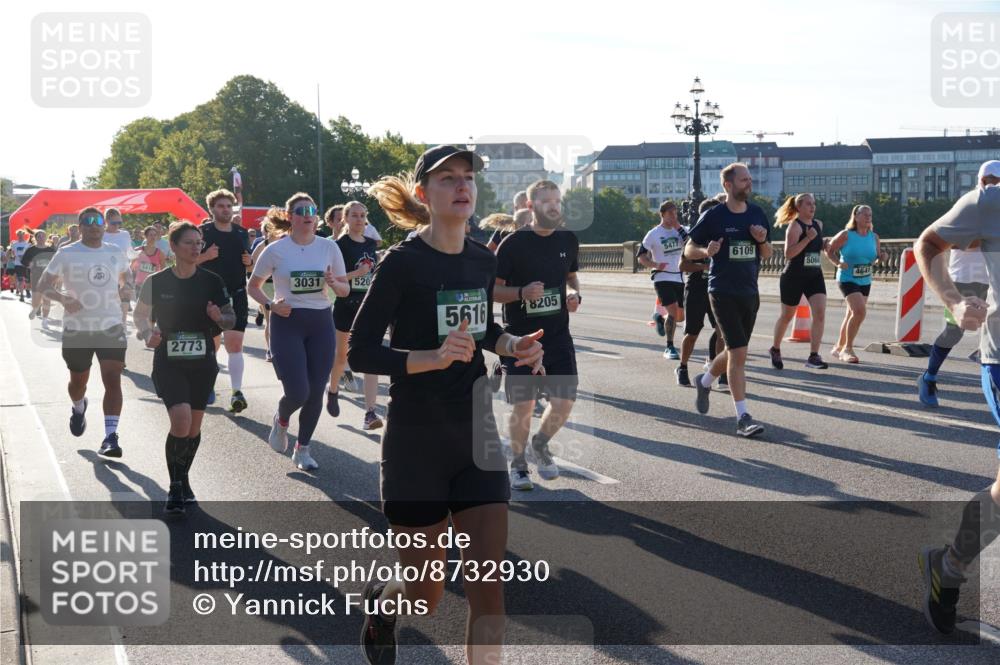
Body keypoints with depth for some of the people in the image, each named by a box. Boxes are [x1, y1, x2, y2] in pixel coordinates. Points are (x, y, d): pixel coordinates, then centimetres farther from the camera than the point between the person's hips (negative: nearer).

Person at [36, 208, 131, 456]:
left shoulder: (115, 253, 6)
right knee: (78, 381, 15)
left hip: (111, 327, 1)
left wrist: (125, 288, 0)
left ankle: (110, 436, -12)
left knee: (113, 380, -12)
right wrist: (62, 298, -20)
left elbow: (125, 277, 23)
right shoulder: (66, 254, -3)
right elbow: (43, 285, 0)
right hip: (77, 329, -1)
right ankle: (79, 409, 50)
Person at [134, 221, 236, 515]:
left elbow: (231, 318, 4)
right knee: (181, 421, -19)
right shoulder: (156, 282, -5)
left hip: (202, 362, 3)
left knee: (194, 428, 9)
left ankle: (183, 479, 34)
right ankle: (175, 488, -3)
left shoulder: (211, 281, -2)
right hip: (168, 362, -2)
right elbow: (139, 314, 10)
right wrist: (148, 334, -9)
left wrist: (219, 318, -18)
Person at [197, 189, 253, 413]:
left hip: (236, 295, 1)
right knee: (211, 343, 10)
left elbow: (249, 262, 21)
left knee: (235, 344, -9)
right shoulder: (202, 232, -1)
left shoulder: (242, 233, 10)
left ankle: (237, 392, -10)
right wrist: (205, 256, -18)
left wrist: (250, 261, -2)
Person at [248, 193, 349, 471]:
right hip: (287, 323, -3)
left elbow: (345, 290, 9)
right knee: (298, 393, -12)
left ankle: (302, 450, 21)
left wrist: (334, 283, -13)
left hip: (321, 323, 3)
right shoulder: (275, 250, -4)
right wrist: (271, 305, -12)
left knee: (316, 392, 3)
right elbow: (253, 286, 6)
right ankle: (281, 420, 25)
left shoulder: (329, 247, 3)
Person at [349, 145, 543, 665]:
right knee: (426, 596, 10)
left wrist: (513, 345, 0)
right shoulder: (403, 262, -13)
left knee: (487, 587, -2)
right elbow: (360, 353, -14)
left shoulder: (483, 261, 4)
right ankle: (379, 601, 45)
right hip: (416, 443, -4)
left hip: (475, 437, 5)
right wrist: (434, 357, -28)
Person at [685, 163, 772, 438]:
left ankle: (705, 380, 44)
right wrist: (706, 251, -22)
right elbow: (689, 249, -2)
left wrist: (762, 240, -7)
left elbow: (767, 255, 15)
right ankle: (743, 417, -9)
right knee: (738, 352, -13)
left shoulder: (757, 214, 7)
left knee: (735, 352, 15)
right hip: (723, 292, -6)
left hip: (750, 292, 6)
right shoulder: (714, 216, -7)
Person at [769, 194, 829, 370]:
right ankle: (775, 349, 32)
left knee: (820, 313, -13)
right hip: (794, 277, -5)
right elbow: (788, 253, -22)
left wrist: (824, 245, 5)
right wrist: (808, 238, -29)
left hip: (815, 276, 5)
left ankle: (813, 356, -11)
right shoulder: (795, 226, -12)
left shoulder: (818, 224, 9)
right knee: (787, 316, 9)